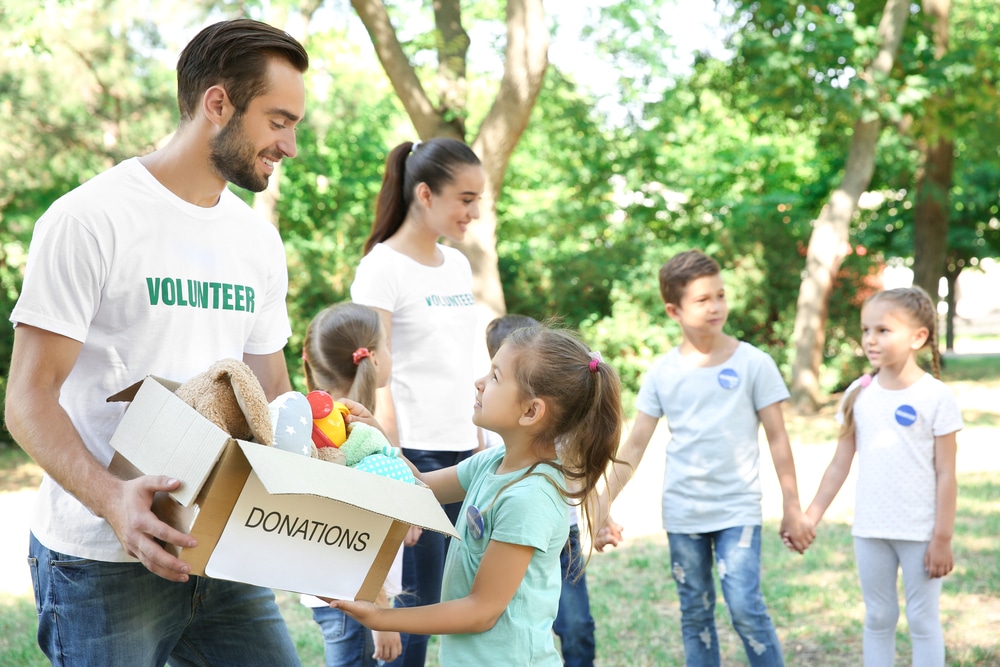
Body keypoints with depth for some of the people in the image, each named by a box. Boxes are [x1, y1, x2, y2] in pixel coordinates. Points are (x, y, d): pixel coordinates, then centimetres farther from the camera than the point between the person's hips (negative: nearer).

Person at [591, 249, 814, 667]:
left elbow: (777, 438, 0)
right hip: (682, 513, 3)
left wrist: (792, 508, 0)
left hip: (738, 510, -3)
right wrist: (602, 510, -1)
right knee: (695, 614, 10)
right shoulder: (662, 372, 0)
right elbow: (634, 447, 3)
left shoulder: (754, 363, -5)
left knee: (745, 607, -12)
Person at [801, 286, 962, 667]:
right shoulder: (858, 395, 3)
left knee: (922, 621, 6)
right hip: (870, 531, 4)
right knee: (877, 619, 13)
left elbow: (945, 473, -9)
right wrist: (812, 516, 5)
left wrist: (943, 537, -11)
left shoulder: (935, 397, -9)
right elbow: (840, 464, 8)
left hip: (920, 533, -4)